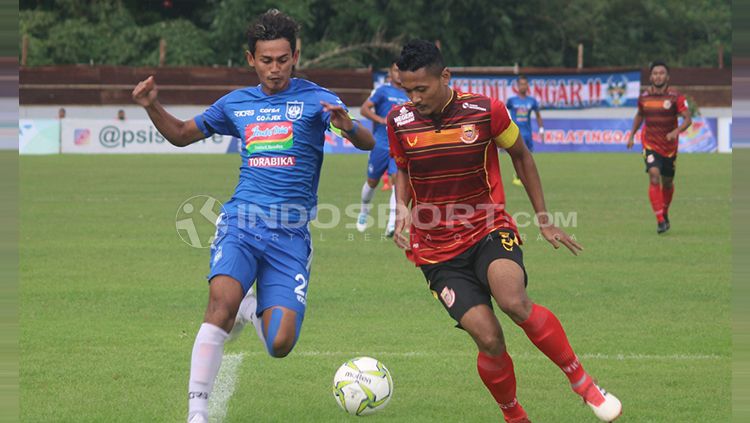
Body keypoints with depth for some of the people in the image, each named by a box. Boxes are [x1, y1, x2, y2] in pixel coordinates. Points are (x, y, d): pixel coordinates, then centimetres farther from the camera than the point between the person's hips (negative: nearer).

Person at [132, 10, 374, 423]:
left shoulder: (314, 99, 2)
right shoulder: (236, 103, 13)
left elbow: (367, 142, -10)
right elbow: (182, 134, 27)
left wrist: (349, 128, -34)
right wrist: (152, 106, 8)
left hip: (291, 234, -1)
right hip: (241, 222, 1)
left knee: (280, 346, -8)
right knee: (223, 298, -30)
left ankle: (254, 310, 29)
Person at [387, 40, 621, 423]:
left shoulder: (485, 111, -10)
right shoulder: (399, 121, -4)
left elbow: (520, 155, 8)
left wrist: (544, 220, 10)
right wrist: (402, 211, -5)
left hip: (489, 231, -1)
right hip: (437, 251, 1)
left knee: (514, 302, -31)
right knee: (488, 340, -14)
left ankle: (583, 383, -13)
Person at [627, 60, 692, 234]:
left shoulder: (675, 97, -10)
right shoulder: (644, 97, -1)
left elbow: (687, 119, -15)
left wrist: (676, 131, -33)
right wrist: (632, 135, 15)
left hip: (670, 146, 0)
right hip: (650, 144, 0)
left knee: (667, 183, 13)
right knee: (654, 177, -20)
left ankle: (665, 214, 40)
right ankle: (660, 221, -22)